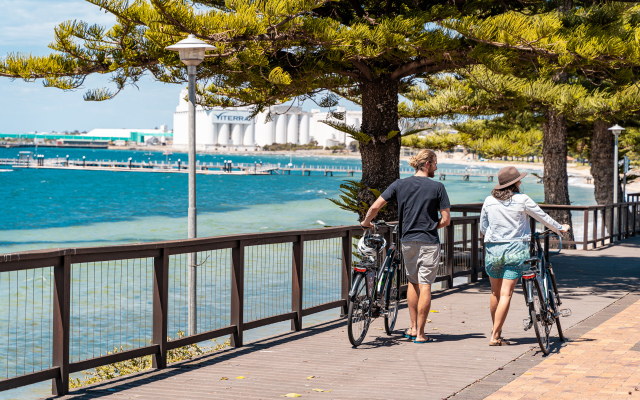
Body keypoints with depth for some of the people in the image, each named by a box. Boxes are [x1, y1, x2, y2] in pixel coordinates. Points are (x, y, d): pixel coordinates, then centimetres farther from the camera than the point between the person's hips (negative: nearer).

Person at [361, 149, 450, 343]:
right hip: (429, 241, -3)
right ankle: (420, 334, 2)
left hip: (408, 240, 3)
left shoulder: (400, 184, 2)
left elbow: (375, 207, -3)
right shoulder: (437, 187, -5)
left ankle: (413, 328, 21)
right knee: (425, 285, 0)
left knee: (412, 283, 19)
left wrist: (366, 223, 15)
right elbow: (446, 219, -6)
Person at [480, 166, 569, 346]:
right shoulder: (522, 199, -5)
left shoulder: (489, 201, 3)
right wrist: (561, 228, 23)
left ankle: (496, 331, 24)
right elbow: (542, 216, 7)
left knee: (495, 293, 15)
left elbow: (483, 227, 12)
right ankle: (495, 336, -6)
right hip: (515, 249, -3)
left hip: (493, 249, 3)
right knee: (506, 294, -3)